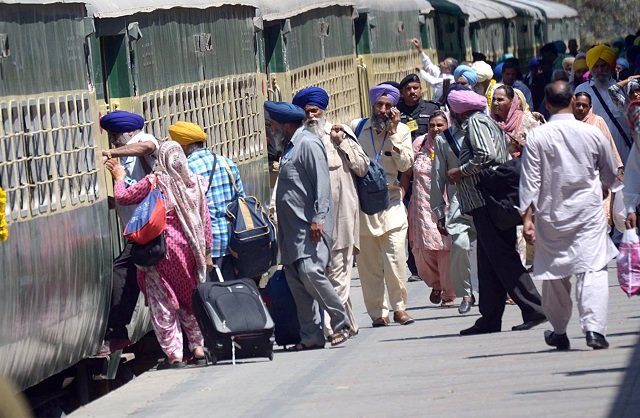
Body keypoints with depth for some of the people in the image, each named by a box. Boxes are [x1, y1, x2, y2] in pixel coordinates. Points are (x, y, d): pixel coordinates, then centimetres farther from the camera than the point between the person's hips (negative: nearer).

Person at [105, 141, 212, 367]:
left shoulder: (155, 182, -9)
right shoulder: (195, 183, 5)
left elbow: (123, 197, -2)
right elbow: (205, 220, 7)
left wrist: (119, 177, 16)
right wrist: (206, 252, 14)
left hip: (163, 249, -5)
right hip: (190, 249, 5)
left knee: (163, 303, 2)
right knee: (190, 298, 18)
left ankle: (174, 355, 1)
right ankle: (198, 348, 17)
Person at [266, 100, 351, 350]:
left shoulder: (308, 144, -8)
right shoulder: (289, 147, 21)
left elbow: (321, 183, -16)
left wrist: (318, 219, -23)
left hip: (310, 227, -10)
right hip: (292, 229, 10)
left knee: (310, 273, -19)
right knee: (295, 280, 4)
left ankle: (341, 323, -6)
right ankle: (311, 336, 6)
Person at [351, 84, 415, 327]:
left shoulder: (402, 131, 6)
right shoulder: (356, 128, 6)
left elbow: (405, 164, -7)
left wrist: (393, 132, -11)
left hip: (391, 200, -1)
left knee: (395, 259, -11)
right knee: (369, 264, 1)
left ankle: (399, 307, 1)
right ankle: (377, 312, 8)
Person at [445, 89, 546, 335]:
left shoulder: (475, 122, -7)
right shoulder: (489, 122, 23)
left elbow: (486, 155, -21)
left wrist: (460, 172, -9)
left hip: (486, 202, -10)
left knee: (502, 258, -12)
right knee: (489, 262, 10)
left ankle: (533, 309, -17)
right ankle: (489, 319, 11)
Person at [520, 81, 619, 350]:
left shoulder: (536, 137, -5)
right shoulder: (592, 134, -3)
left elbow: (529, 180, -6)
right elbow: (610, 175, 11)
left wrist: (527, 216, -3)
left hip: (551, 214, 1)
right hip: (588, 211, -1)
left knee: (553, 272, 13)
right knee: (592, 270, -6)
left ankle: (559, 332, 24)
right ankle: (594, 328, -21)